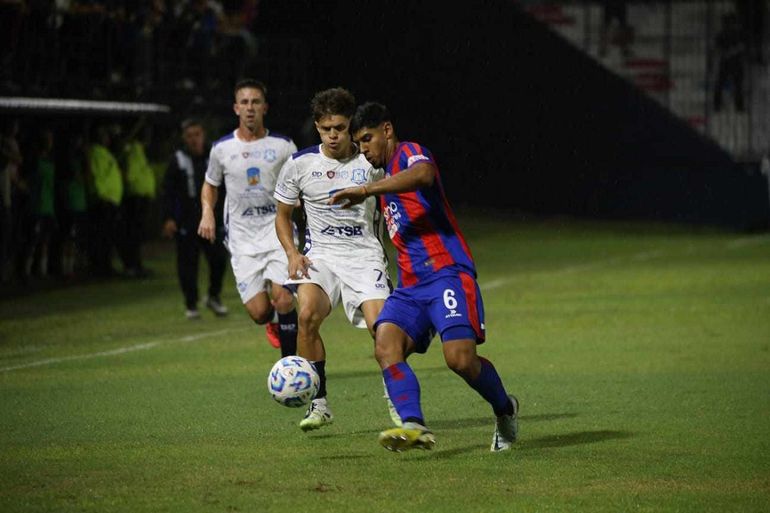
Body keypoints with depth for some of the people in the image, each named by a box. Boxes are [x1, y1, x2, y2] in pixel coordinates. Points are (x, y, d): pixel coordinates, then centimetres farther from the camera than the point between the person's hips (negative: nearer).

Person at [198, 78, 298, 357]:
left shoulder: (283, 146, 0)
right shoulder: (222, 148, 4)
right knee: (259, 312, -5)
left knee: (282, 298, -20)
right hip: (242, 238, 1)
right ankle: (275, 321, 34)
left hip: (277, 231, -1)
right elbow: (210, 185, 20)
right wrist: (207, 213, 1)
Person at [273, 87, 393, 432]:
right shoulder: (299, 164, 1)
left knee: (381, 325, -19)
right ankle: (318, 403, -14)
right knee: (307, 314, -26)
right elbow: (283, 215, 14)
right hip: (320, 256, 1)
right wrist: (292, 253, -3)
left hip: (365, 255, -1)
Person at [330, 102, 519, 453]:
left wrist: (365, 191, -31)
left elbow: (423, 174, -29)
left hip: (446, 272, -9)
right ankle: (413, 425, -36)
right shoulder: (387, 178, 27)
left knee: (460, 358, -21)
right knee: (386, 345, -20)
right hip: (410, 285, 9)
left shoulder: (409, 153, -1)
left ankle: (505, 410, 8)